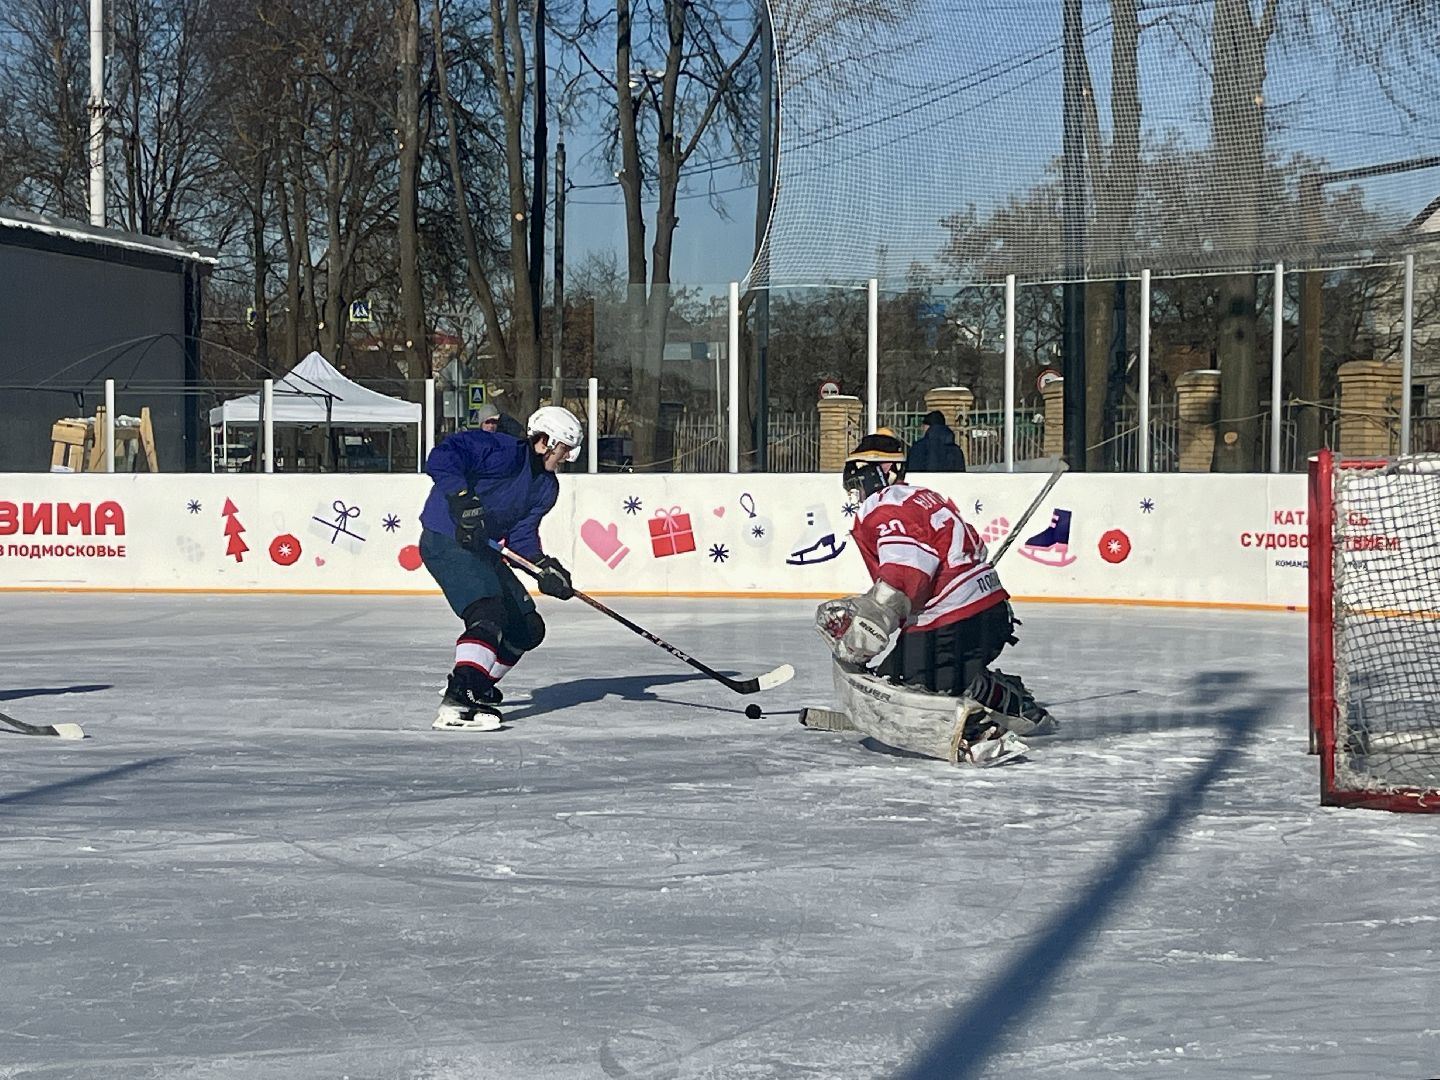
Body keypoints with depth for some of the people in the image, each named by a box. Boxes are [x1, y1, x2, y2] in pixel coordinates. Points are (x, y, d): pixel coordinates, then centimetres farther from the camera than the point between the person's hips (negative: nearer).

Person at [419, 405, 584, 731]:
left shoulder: (547, 487, 11)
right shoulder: (501, 451, -16)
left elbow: (522, 533, 5)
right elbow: (441, 458, -26)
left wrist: (545, 566, -12)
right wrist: (463, 500, -36)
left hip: (482, 550, 10)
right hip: (445, 541, -10)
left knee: (528, 627, 12)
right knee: (489, 614, -28)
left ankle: (476, 688, 30)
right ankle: (457, 704, -37)